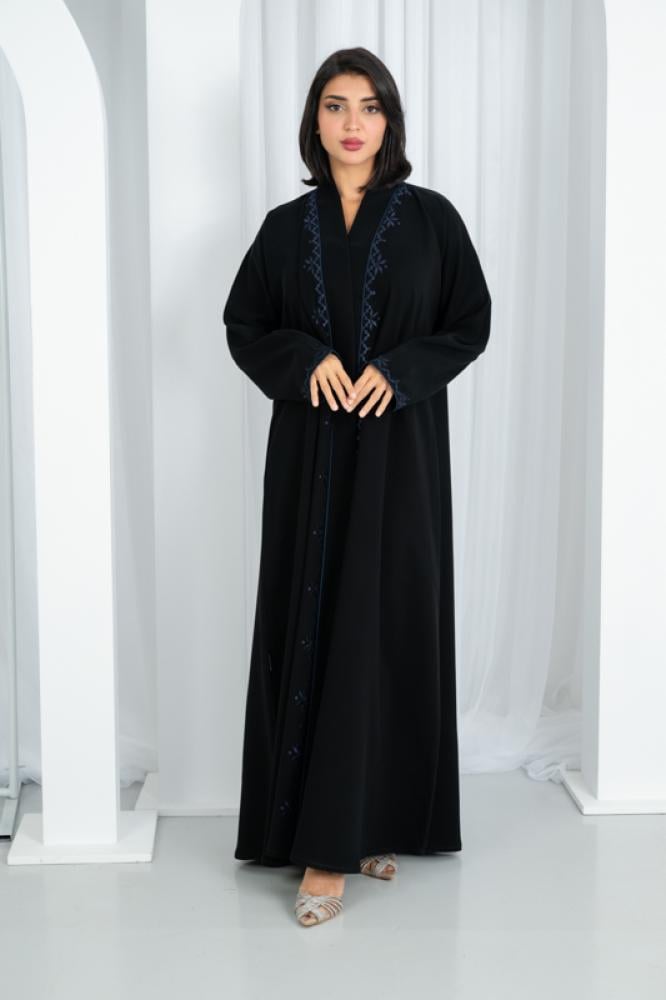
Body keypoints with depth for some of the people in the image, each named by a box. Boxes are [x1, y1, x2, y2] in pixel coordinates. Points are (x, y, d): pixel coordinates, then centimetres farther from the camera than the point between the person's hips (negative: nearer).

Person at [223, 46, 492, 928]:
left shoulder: (430, 217, 2)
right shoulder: (286, 226, 8)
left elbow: (472, 321, 2)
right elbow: (244, 324, 9)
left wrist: (399, 372, -14)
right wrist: (305, 361, -11)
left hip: (401, 449, -1)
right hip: (312, 451, 2)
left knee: (391, 624, -1)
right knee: (311, 626, -1)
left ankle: (384, 816, 8)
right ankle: (326, 838, 6)